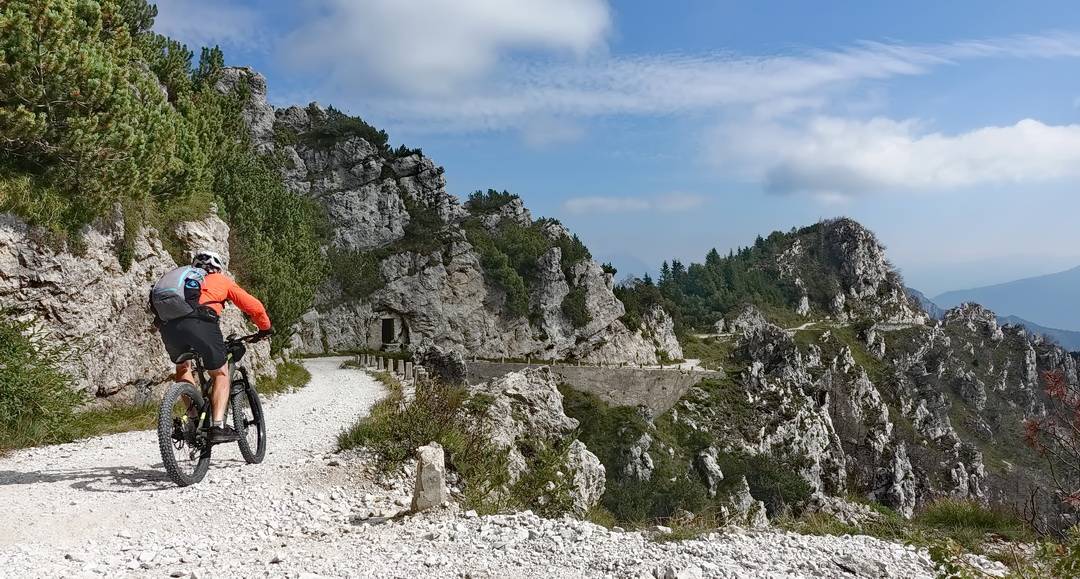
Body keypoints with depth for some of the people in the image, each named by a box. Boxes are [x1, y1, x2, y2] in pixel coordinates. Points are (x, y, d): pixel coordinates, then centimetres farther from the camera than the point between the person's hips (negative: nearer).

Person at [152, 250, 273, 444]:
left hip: (166, 325, 4)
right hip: (199, 323, -4)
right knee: (220, 373, 13)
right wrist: (265, 328, 41)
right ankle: (218, 427, 1)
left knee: (182, 367, 31)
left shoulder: (184, 276, 37)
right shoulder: (221, 280, 28)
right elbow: (254, 306, 25)